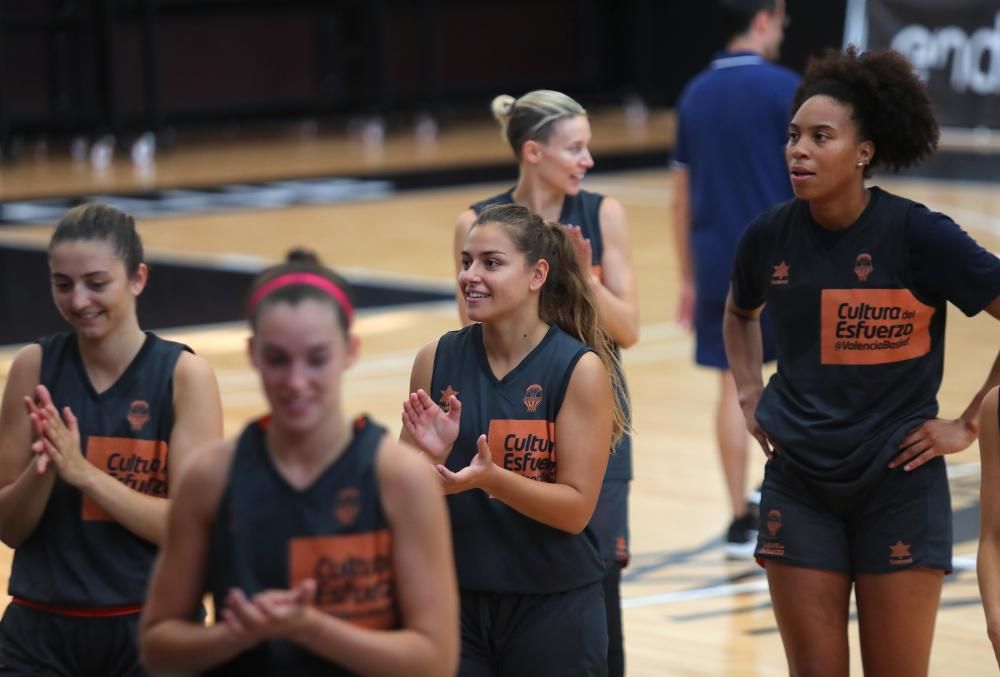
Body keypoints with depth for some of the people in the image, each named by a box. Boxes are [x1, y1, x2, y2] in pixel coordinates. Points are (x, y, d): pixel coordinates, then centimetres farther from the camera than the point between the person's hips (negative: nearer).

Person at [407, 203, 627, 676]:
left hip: (553, 607, -2)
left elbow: (575, 509, -13)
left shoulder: (581, 369, -12)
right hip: (456, 600, 3)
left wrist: (489, 477, -27)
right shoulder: (436, 360, -2)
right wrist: (430, 456, -16)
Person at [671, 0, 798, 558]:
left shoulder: (695, 94, 8)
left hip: (717, 262, 4)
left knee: (734, 386, 7)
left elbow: (681, 198, 11)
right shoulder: (784, 88, -9)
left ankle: (742, 520, 7)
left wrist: (689, 279, 18)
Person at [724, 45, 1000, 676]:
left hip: (899, 486, -3)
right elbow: (740, 315, 22)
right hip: (798, 486, 3)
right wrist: (751, 396, 10)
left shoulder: (918, 234, -14)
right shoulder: (769, 236, -1)